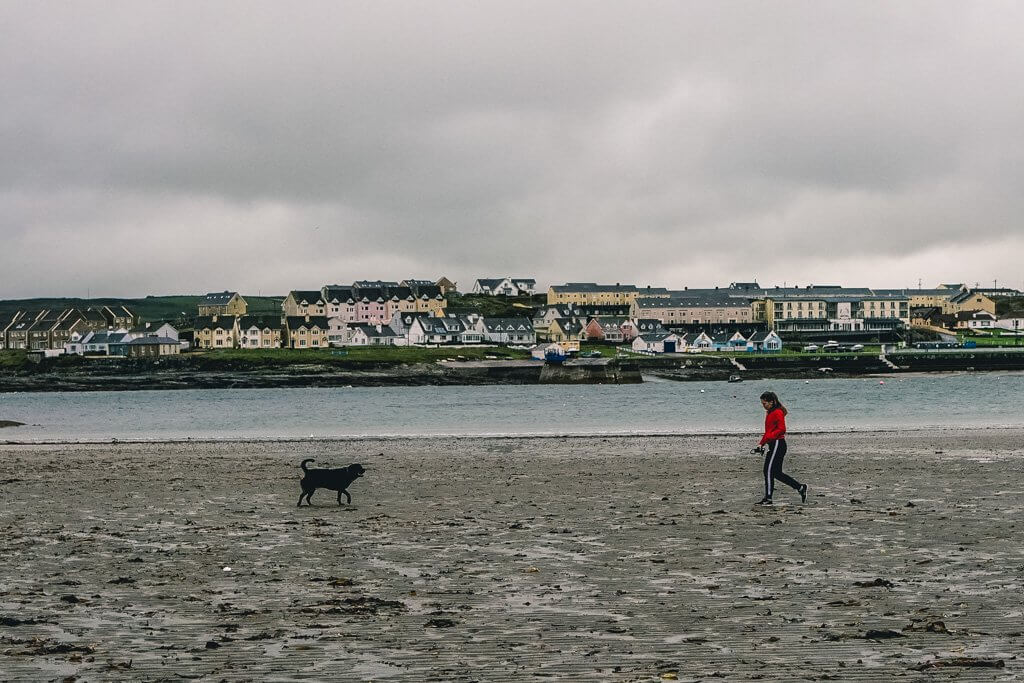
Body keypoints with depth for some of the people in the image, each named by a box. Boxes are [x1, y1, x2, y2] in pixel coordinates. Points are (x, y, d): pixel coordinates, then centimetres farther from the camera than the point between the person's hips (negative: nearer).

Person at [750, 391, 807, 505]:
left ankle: (768, 498, -8)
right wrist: (761, 444, 22)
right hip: (772, 445, 10)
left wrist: (770, 437, -28)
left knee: (769, 470, -10)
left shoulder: (777, 413, -11)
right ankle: (800, 488, 14)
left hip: (778, 443, -10)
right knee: (777, 473, 9)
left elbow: (781, 429, -20)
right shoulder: (769, 413, 19)